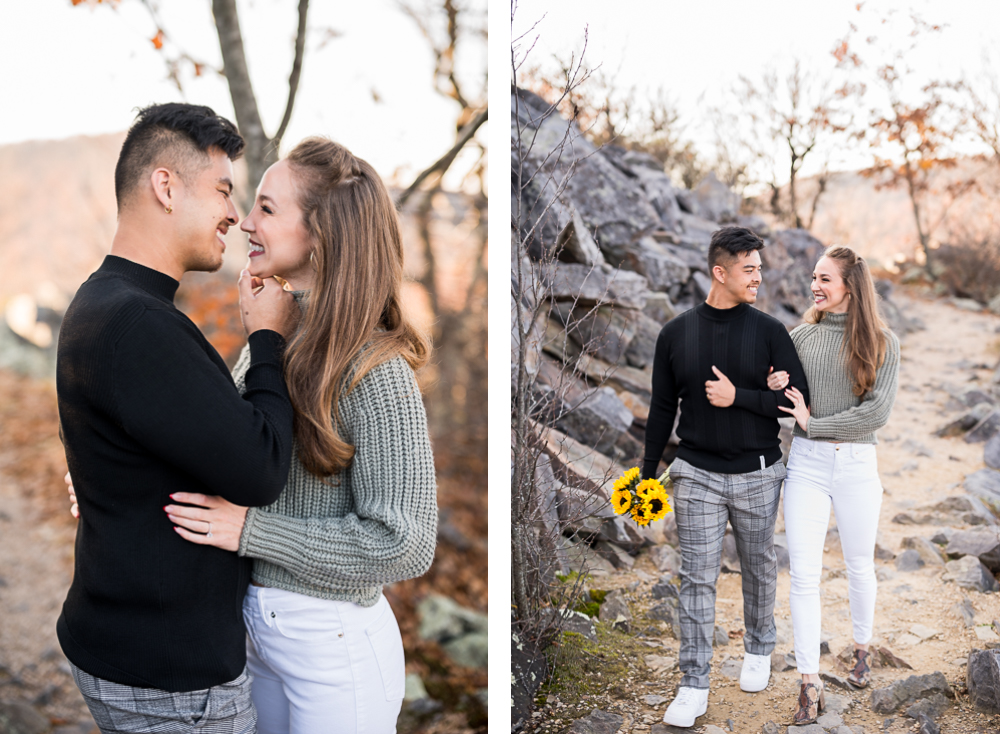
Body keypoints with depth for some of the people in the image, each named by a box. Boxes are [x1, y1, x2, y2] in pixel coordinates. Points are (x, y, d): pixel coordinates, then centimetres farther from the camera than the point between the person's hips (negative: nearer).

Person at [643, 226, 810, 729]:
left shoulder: (769, 331, -3)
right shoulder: (676, 333, -1)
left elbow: (798, 401, -5)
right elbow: (662, 408, 5)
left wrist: (738, 397, -18)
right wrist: (648, 474, 5)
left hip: (758, 475, 1)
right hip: (697, 476, 0)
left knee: (759, 569, 16)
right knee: (697, 579, -1)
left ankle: (758, 651, 40)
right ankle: (694, 686, 7)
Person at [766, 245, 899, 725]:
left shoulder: (882, 343, -3)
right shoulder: (802, 335, 5)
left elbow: (876, 412, -13)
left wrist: (812, 423, -13)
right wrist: (772, 389, -9)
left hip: (856, 465, -1)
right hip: (806, 463, 2)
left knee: (859, 566, 16)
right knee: (804, 574, -2)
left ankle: (862, 649, 42)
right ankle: (810, 684, 6)